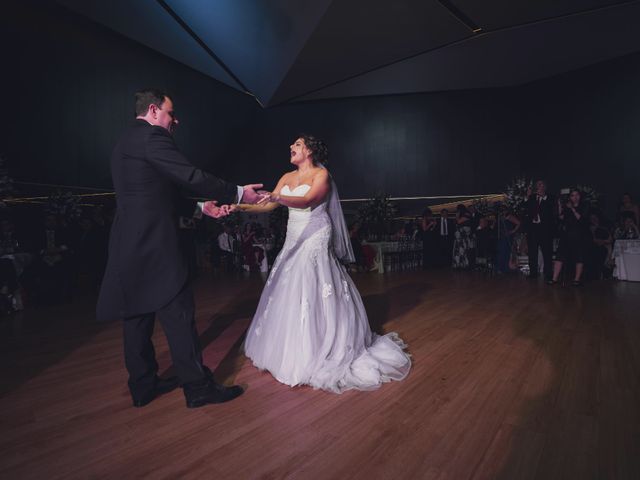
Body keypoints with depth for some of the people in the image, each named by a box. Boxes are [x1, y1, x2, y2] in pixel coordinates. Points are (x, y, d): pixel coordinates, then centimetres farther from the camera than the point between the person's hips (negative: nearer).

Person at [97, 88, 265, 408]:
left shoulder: (126, 142, 22)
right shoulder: (151, 136, -9)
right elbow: (191, 177, -17)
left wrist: (202, 207, 16)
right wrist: (238, 193, -8)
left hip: (130, 245, 10)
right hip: (153, 245, -10)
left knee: (137, 316, 14)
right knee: (179, 315, -3)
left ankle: (143, 386, 27)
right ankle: (198, 388, 8)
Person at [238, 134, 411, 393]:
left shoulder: (321, 174, -6)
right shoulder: (287, 177, 13)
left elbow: (307, 200, -23)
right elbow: (269, 205, 6)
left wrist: (278, 197, -37)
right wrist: (241, 206, -7)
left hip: (315, 240, -7)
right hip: (294, 240, 7)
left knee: (313, 292, -6)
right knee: (289, 291, 8)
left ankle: (320, 349, 9)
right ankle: (294, 347, 24)